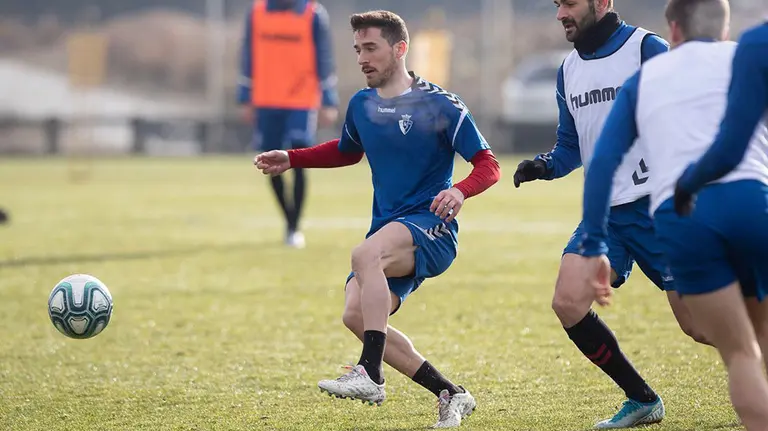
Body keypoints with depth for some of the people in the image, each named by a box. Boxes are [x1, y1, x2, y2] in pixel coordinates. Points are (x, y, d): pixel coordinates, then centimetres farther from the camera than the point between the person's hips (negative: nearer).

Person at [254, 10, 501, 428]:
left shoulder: (440, 106, -8)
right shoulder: (361, 105, 11)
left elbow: (488, 165, -8)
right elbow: (346, 151, 32)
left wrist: (459, 192, -28)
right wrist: (291, 158, 20)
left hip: (431, 228, -7)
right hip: (388, 231, 7)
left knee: (365, 254, -35)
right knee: (356, 314, -12)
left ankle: (370, 376, -36)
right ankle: (450, 394, 0)